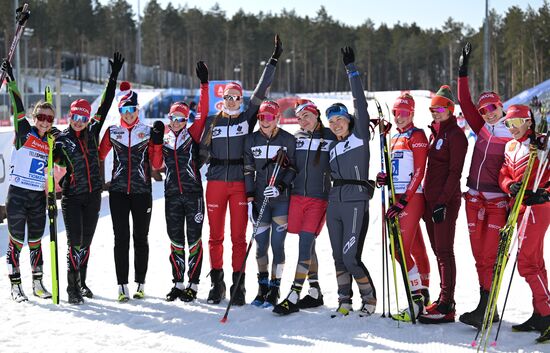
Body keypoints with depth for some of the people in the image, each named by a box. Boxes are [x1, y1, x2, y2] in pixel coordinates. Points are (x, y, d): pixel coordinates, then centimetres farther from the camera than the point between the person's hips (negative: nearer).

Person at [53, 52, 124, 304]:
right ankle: (72, 288, -4)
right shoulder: (61, 140, -1)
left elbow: (105, 106, 8)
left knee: (86, 241, 11)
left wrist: (114, 77, 6)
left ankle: (81, 282, 23)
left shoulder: (92, 132, 6)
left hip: (93, 196, 4)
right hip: (72, 197, -4)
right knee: (75, 242, -9)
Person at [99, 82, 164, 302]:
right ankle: (122, 285, -1)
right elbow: (99, 156, 10)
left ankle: (140, 284, 14)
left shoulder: (148, 132, 3)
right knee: (121, 238, -2)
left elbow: (157, 164, 1)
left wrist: (157, 142, -11)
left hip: (142, 191, -1)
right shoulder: (112, 132, 7)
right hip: (118, 191, 1)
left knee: (140, 238, 6)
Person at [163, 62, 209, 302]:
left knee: (194, 238, -1)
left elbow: (203, 113, -10)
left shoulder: (192, 135, 2)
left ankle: (193, 284, 4)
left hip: (193, 193, -4)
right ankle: (178, 283, 16)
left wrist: (204, 84, -15)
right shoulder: (164, 140, 12)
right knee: (175, 240, 8)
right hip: (172, 195, 4)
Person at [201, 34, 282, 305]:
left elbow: (261, 91, 1)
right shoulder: (212, 122, 9)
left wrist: (274, 61, -2)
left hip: (240, 184, -1)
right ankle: (217, 283, 14)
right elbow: (202, 150, 15)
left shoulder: (247, 118, 6)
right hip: (215, 183, 1)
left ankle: (238, 285, 4)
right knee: (215, 236, 5)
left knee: (239, 237, -1)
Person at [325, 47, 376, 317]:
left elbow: (360, 103, -9)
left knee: (350, 257, -12)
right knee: (338, 256, 7)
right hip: (334, 204, 7)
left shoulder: (360, 135, 0)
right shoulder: (333, 147, 18)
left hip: (356, 203, -7)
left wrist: (351, 69, -9)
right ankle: (344, 300, 18)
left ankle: (369, 297, 6)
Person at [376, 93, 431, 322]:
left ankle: (417, 300, -16)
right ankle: (424, 292, 21)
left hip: (411, 198, -8)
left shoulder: (417, 136, -5)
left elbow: (418, 172, -13)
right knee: (416, 248, 14)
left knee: (401, 249, -17)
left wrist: (403, 201, -19)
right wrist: (385, 178, 2)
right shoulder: (395, 138, 20)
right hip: (398, 197, 8)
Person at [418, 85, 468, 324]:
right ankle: (444, 300, 19)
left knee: (444, 251, -9)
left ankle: (446, 307, -9)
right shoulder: (435, 133, 16)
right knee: (438, 250, 12)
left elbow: (455, 172, -15)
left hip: (446, 201, -9)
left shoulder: (455, 135, -10)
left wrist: (442, 202, -21)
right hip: (430, 199, 9)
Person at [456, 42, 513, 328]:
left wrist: (513, 202, -17)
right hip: (475, 199, 6)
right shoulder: (481, 129, 12)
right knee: (479, 255, 7)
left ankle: (485, 309, -11)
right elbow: (465, 103, 11)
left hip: (498, 200, -6)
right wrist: (463, 73, 6)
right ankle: (487, 309, 13)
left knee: (490, 256, -10)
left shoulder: (513, 136, -4)